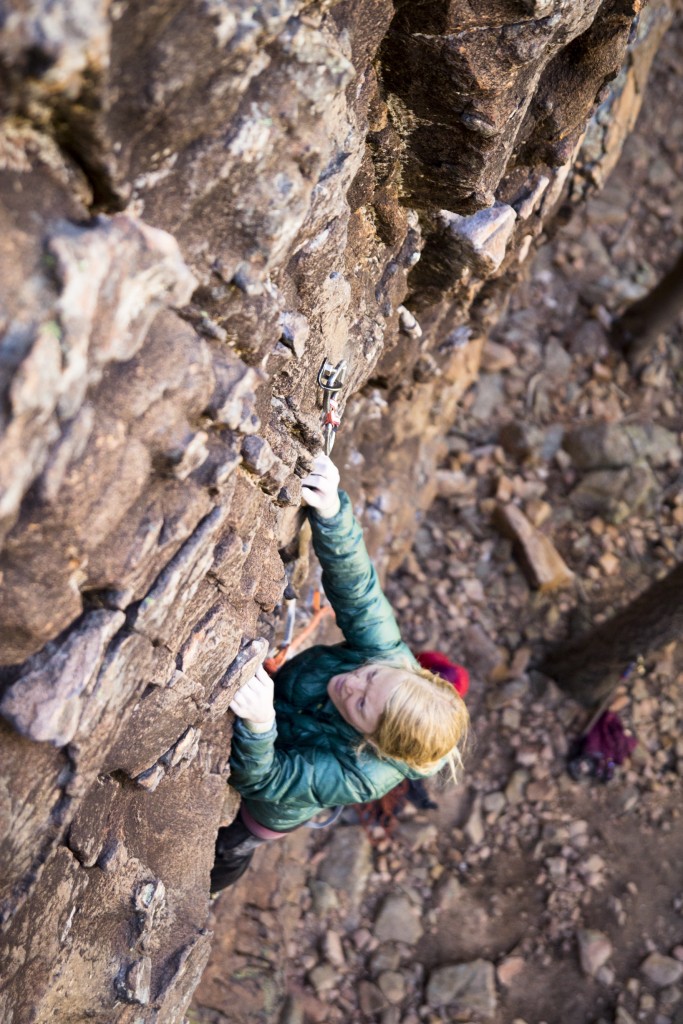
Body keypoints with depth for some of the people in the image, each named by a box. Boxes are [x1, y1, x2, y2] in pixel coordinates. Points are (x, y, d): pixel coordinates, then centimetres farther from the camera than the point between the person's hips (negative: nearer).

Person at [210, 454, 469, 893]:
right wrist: (331, 510, -61)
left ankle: (205, 890, 56)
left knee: (226, 850, 24)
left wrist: (259, 723, -64)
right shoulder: (388, 656, -34)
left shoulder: (359, 778, -41)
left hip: (268, 809, -3)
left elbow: (259, 779, -42)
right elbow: (353, 580, -42)